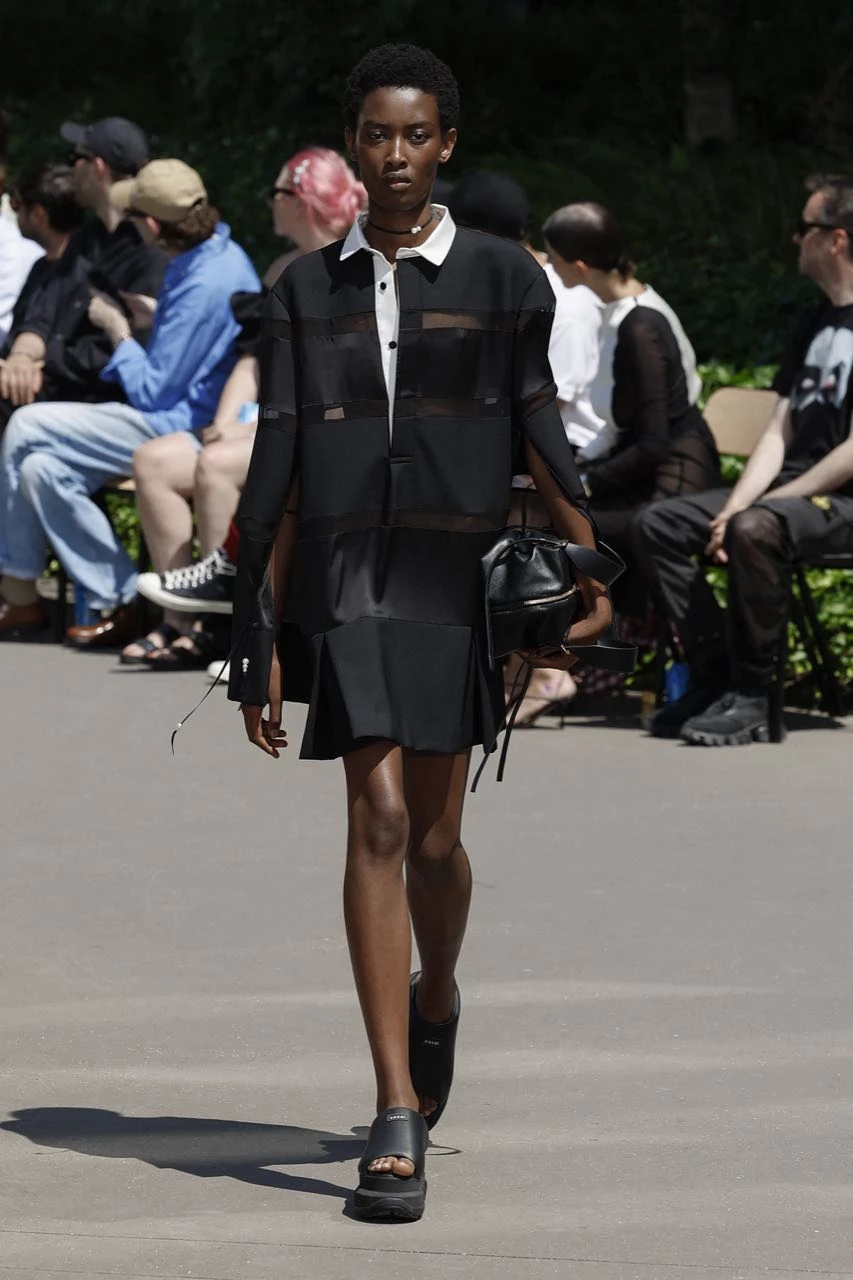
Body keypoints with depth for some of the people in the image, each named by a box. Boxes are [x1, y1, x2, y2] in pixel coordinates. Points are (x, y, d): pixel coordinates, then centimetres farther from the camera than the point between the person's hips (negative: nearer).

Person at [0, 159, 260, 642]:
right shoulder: (220, 253, 8)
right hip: (187, 415, 10)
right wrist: (155, 314, 15)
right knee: (41, 468, -1)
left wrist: (118, 330, -4)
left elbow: (151, 393, -18)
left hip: (183, 429, -10)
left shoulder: (205, 285, -23)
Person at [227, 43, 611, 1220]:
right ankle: (398, 1124, -13)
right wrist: (258, 640, 4)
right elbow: (277, 471, 7)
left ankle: (436, 1002, 43)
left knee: (433, 838, 6)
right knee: (379, 824, -12)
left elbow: (537, 431, 2)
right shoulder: (304, 292, 7)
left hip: (458, 584, 0)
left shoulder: (502, 278, 4)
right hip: (345, 583, 0)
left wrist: (592, 565, -11)